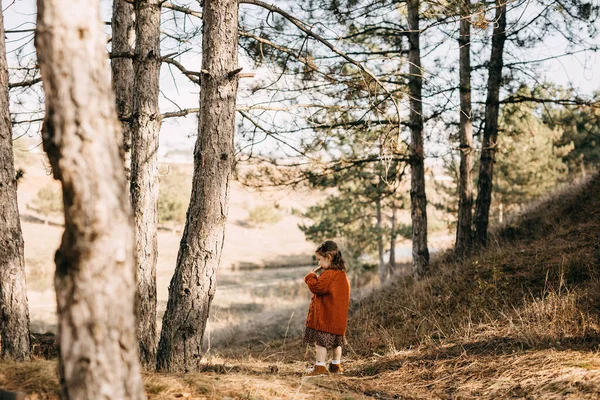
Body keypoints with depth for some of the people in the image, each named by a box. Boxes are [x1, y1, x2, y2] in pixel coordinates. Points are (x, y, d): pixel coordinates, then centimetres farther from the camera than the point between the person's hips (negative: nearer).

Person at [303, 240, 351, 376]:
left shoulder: (328, 274, -19)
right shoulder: (342, 273, 12)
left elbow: (317, 287, -26)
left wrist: (311, 276, -9)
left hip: (325, 316, -10)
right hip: (339, 317, 10)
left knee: (320, 340, -4)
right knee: (336, 340, 15)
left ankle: (320, 366, -4)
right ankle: (336, 365, 22)